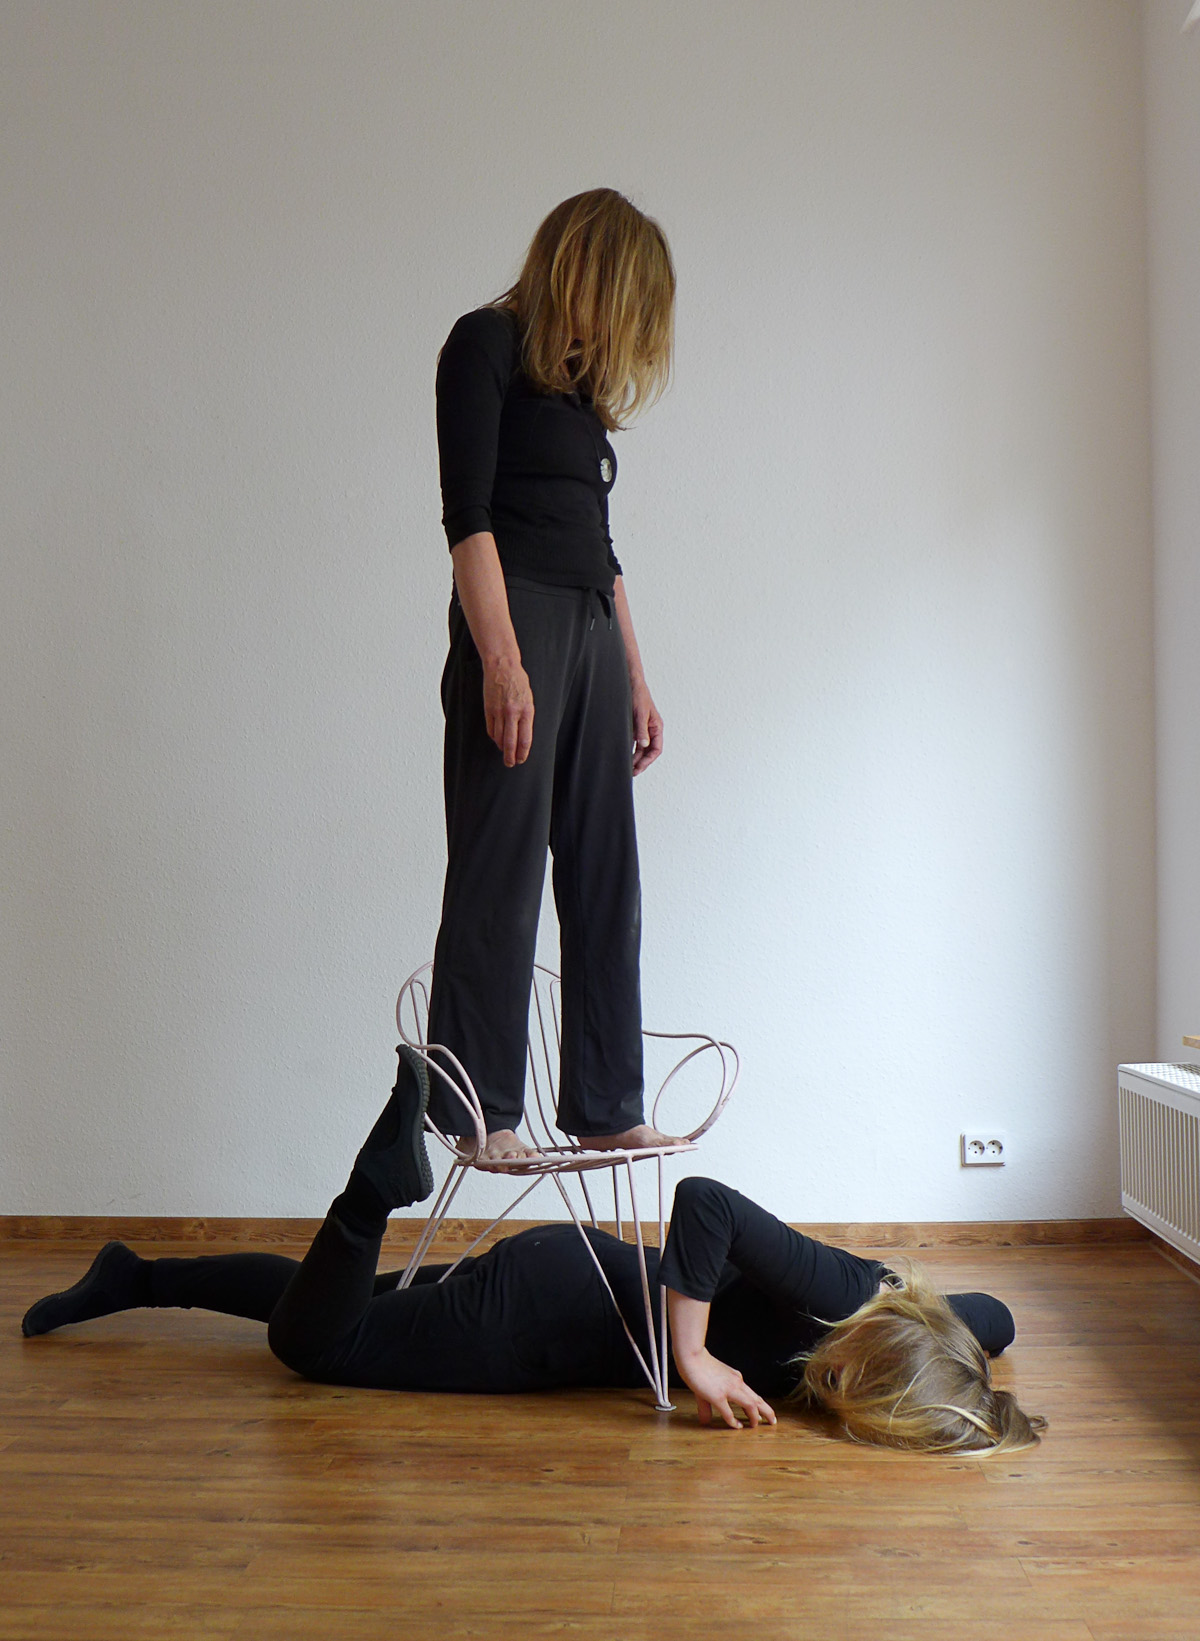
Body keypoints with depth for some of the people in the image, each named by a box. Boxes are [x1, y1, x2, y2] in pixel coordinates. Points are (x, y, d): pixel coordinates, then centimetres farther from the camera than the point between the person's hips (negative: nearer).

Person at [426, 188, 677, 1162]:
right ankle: (479, 1110, 1)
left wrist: (635, 677, 21)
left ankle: (605, 1107, 11)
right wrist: (500, 661, -20)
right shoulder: (487, 344, 0)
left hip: (592, 631, 8)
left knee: (604, 878, 5)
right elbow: (467, 513, -11)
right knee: (501, 873, -7)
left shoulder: (582, 379, 23)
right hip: (517, 619, -8)